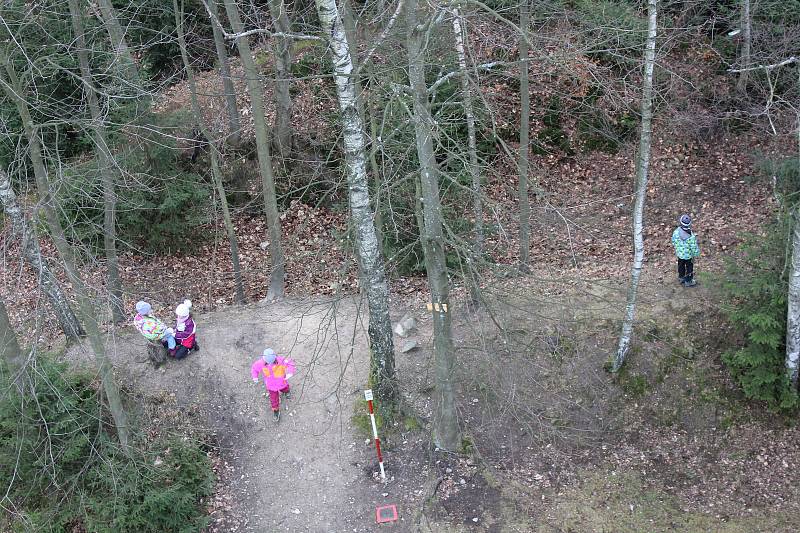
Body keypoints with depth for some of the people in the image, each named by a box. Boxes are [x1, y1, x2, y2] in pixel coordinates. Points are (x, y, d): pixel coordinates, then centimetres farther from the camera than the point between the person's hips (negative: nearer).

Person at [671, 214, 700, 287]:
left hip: (679, 253, 4)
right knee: (689, 268, 22)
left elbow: (673, 242, -6)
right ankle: (688, 281, 41)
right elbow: (694, 247, -24)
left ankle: (681, 277, 52)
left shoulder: (676, 231, -25)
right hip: (688, 255, -4)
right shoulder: (691, 236, -36)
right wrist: (695, 254, -3)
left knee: (681, 266, 29)